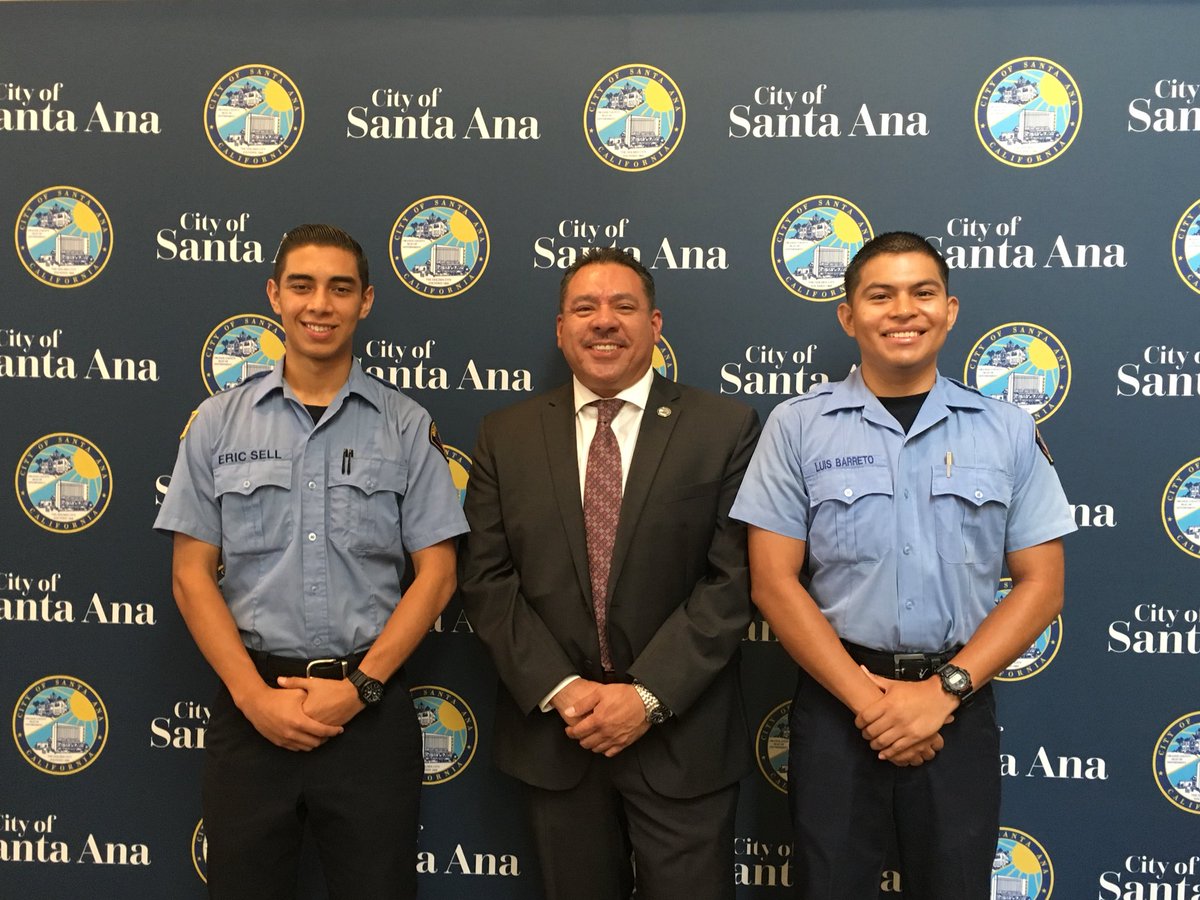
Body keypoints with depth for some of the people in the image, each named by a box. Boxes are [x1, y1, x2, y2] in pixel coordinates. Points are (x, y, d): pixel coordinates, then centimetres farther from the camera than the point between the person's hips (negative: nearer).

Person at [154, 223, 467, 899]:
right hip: (250, 706, 1)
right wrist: (255, 696, -8)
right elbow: (192, 575, 2)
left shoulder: (408, 426, 1)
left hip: (371, 709, 0)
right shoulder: (219, 423, 3)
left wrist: (359, 686, -10)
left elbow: (437, 573, -1)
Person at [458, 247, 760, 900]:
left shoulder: (724, 427, -2)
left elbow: (733, 578, -8)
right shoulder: (507, 435, 4)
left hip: (682, 734, -2)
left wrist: (650, 695, -14)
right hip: (551, 732, 2)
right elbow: (485, 578, 0)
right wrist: (559, 689, -10)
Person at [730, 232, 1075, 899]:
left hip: (959, 709, 1)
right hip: (836, 703, -1)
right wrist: (868, 698, -12)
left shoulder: (1009, 432, 2)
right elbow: (774, 581, -5)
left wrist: (943, 692, -10)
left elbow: (1042, 583, 1)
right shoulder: (797, 426, -2)